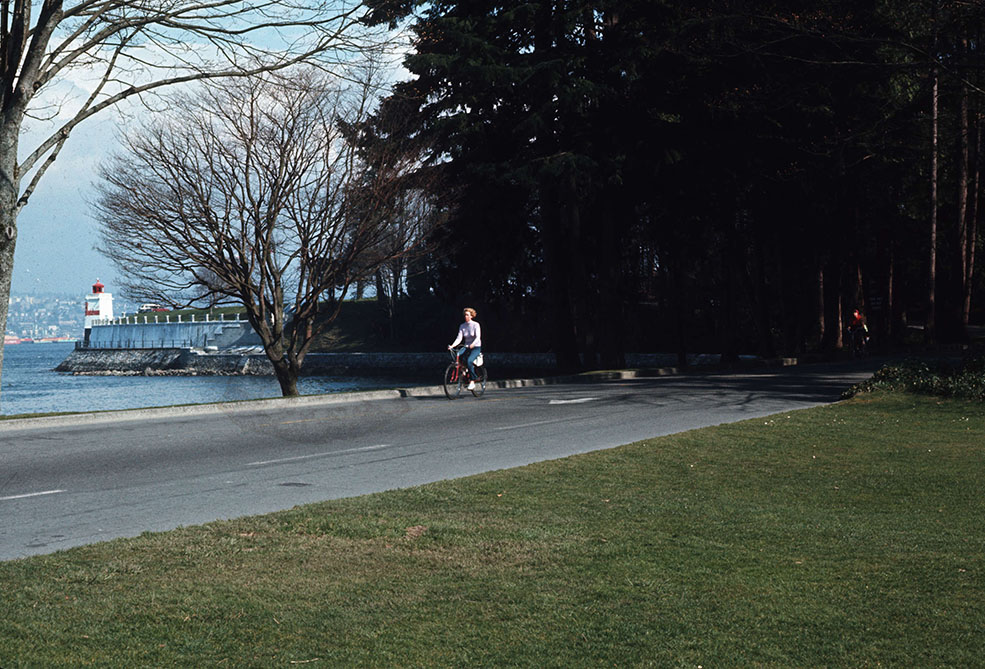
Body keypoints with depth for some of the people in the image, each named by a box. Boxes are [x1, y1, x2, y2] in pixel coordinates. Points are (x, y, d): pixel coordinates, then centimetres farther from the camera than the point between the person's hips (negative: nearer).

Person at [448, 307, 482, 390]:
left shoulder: (475, 324, -7)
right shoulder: (462, 326, 7)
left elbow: (478, 337, -18)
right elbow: (459, 338, -2)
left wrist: (473, 344, -38)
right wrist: (452, 345, -20)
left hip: (476, 347, -5)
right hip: (466, 347, 5)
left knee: (469, 361, -32)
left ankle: (472, 381, -24)